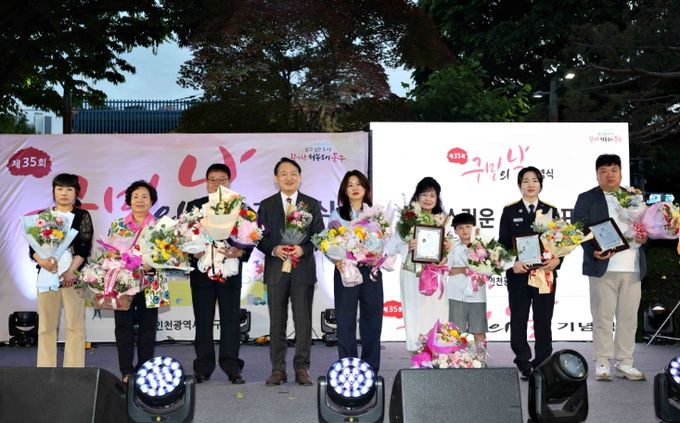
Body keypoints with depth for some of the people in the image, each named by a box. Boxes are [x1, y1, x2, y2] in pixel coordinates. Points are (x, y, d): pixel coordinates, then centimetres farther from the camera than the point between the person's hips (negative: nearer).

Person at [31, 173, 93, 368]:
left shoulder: (83, 216, 5)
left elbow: (84, 247, -5)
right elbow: (33, 247, 4)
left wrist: (70, 271, -18)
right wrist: (42, 261, -18)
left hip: (74, 275, -2)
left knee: (75, 325, -1)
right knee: (46, 325, 5)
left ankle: (74, 371, 5)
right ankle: (45, 370, 13)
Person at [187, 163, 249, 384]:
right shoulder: (194, 206, 9)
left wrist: (240, 251, -20)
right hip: (202, 268, 1)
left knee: (231, 319, 2)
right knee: (203, 320, 6)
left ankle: (231, 366, 9)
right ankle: (203, 367, 14)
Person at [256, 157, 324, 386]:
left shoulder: (312, 204, 7)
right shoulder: (266, 205, 7)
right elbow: (260, 238, 4)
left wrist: (303, 249, -14)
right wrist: (274, 249, -15)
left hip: (303, 269, 0)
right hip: (276, 270, 0)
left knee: (303, 322, 3)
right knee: (277, 322, 6)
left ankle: (302, 369, 12)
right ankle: (278, 369, 14)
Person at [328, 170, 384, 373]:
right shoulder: (337, 215, 7)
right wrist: (337, 260, -18)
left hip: (371, 271, 1)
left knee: (372, 320, 4)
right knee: (345, 320, 1)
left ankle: (371, 369, 14)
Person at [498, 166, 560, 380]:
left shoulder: (551, 210, 10)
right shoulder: (510, 211, 7)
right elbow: (503, 243, 2)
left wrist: (556, 260, -13)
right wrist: (513, 263, -15)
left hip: (545, 272, 1)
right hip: (518, 273, -1)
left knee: (543, 320, 4)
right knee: (518, 320, 2)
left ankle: (542, 364, 13)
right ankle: (523, 364, 12)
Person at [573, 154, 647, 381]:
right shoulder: (587, 199, 5)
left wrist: (643, 237, -2)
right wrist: (593, 251, -18)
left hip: (632, 268, 4)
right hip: (603, 267, -4)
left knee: (628, 317, 7)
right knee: (602, 317, 0)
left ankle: (624, 363, 16)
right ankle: (602, 364, 7)